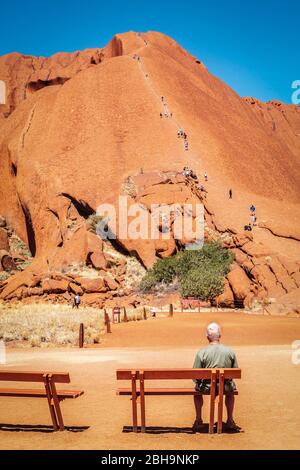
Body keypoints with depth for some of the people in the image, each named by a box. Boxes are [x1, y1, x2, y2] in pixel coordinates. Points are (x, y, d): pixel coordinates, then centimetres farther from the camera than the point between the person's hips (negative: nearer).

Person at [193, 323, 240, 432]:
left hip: (207, 387, -1)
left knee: (197, 389, 32)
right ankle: (230, 421, 38)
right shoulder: (230, 352, -6)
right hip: (225, 387, 1)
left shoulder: (201, 353, -12)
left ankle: (198, 421, 33)